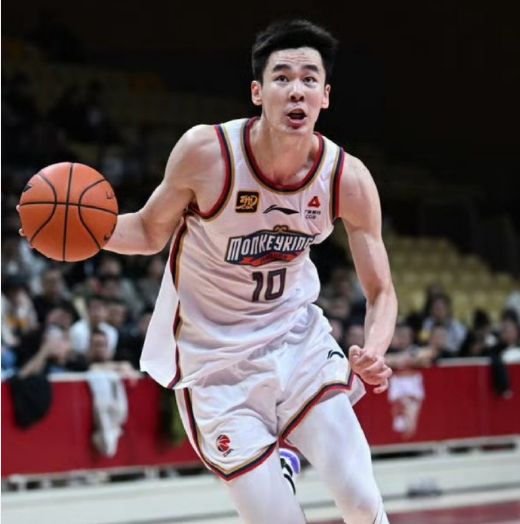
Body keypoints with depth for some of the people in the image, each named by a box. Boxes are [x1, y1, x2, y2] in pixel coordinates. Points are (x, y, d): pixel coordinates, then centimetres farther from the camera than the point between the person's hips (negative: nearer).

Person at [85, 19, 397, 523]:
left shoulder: (348, 179, -13)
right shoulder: (205, 151, -19)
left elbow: (380, 292, -4)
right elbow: (151, 232, -2)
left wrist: (374, 351, -25)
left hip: (297, 336, 2)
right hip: (217, 361, -2)